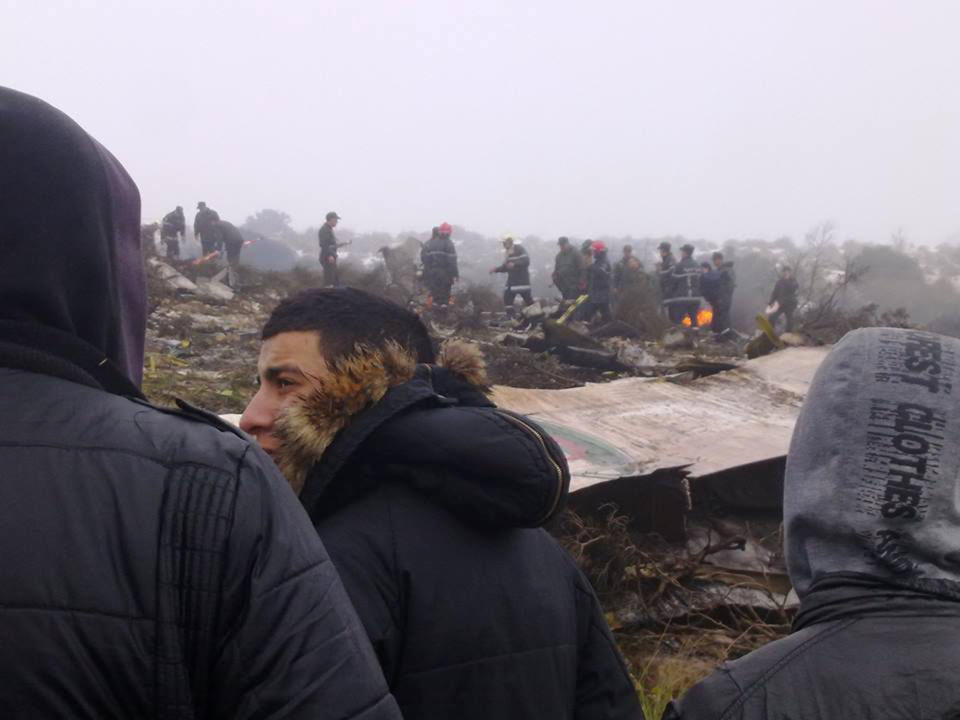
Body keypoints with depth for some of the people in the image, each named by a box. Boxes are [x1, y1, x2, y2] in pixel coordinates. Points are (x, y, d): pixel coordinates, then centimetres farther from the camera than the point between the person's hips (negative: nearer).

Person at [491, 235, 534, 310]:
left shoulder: (520, 249, -10)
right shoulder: (509, 253, 14)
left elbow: (526, 261, -22)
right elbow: (505, 267, 20)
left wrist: (514, 264, -31)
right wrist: (496, 269, 7)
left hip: (522, 280, -8)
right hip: (511, 281, 8)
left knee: (529, 301, -5)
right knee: (507, 299, 3)